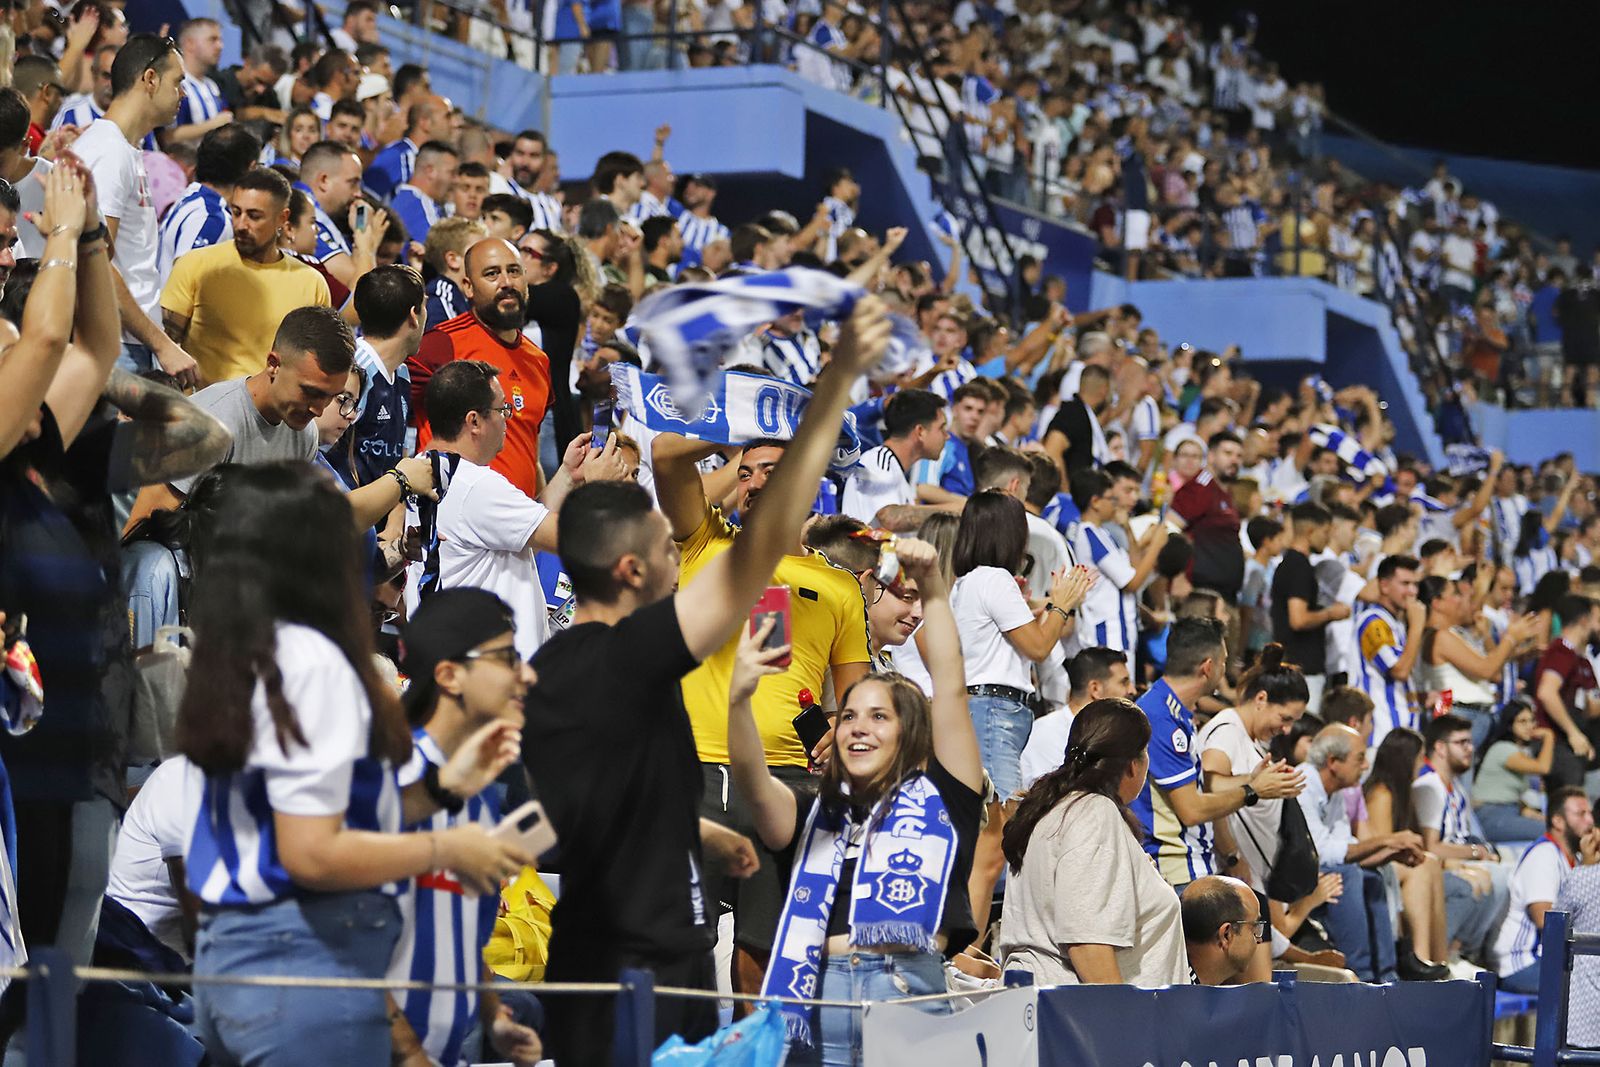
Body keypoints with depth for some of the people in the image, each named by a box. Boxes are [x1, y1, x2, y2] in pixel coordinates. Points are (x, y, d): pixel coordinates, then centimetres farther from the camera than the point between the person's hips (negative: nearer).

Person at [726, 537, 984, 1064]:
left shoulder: (937, 798, 14)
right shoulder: (816, 816, 19)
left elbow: (950, 688, 6)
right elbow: (753, 782, 1)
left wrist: (933, 589, 0)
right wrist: (739, 698, -16)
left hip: (911, 992, -2)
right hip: (820, 992, 2)